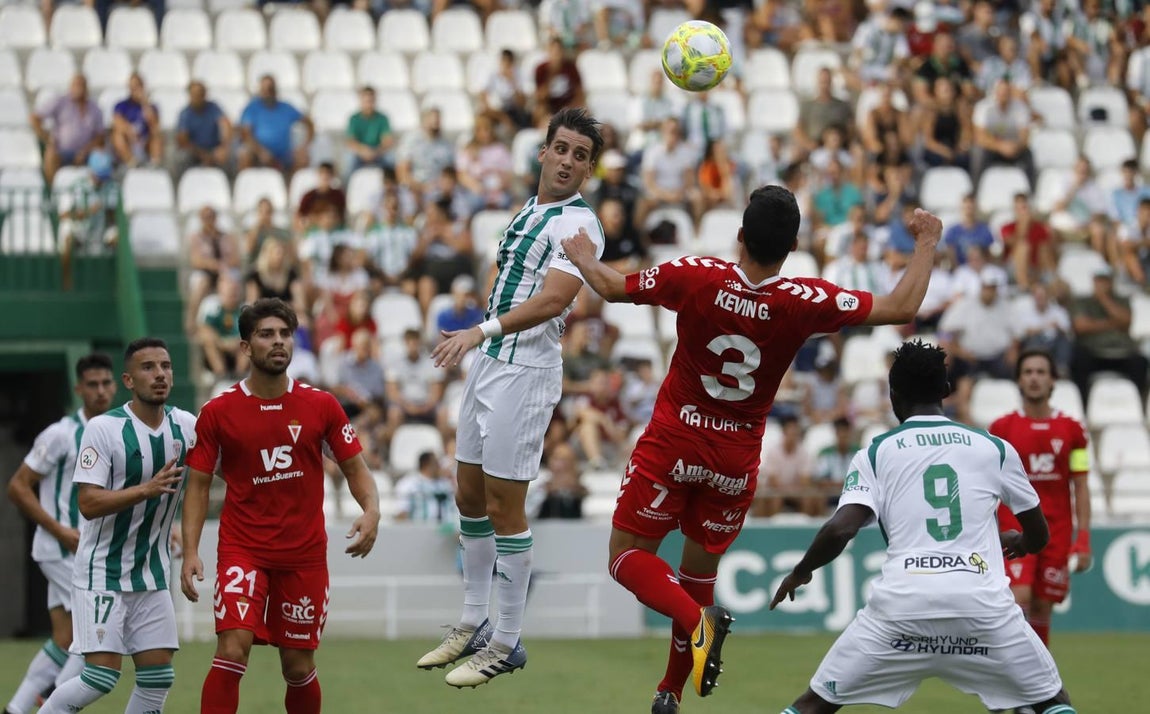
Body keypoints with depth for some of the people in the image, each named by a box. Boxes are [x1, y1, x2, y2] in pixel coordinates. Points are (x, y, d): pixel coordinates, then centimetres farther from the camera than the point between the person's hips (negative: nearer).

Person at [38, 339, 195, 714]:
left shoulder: (187, 426, 1)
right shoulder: (103, 428, -14)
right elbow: (88, 503, -20)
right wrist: (147, 490, -30)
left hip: (153, 572, 6)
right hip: (102, 572, -6)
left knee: (158, 677, 1)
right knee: (102, 676, -14)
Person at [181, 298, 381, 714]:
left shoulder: (321, 406, 2)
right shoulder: (217, 413, -2)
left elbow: (354, 468, 7)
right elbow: (198, 485, 3)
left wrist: (371, 511, -13)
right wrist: (190, 551, -8)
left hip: (305, 554, 2)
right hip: (242, 550, -2)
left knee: (298, 667, 6)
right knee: (232, 650, -19)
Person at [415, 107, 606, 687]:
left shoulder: (577, 224, -13)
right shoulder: (529, 210, 15)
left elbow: (552, 299, -27)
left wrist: (481, 331, -36)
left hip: (524, 372, -9)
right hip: (488, 363, 9)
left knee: (504, 508, -6)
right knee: (469, 496, 13)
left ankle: (506, 643, 2)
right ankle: (473, 624, 24)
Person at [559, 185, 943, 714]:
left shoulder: (696, 277, -18)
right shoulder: (803, 302, -17)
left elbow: (612, 288, -2)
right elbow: (901, 308, -10)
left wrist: (583, 257, 20)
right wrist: (926, 245, 5)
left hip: (674, 441, -2)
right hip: (737, 457, 2)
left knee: (628, 556, 6)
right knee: (700, 569, 18)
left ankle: (697, 620, -22)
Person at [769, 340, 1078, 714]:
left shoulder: (875, 454, 9)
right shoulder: (995, 449, 14)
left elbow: (840, 529, -4)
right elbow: (1039, 536, 22)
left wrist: (800, 572, 15)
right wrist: (1017, 542, 46)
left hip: (901, 602, 0)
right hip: (983, 601, 0)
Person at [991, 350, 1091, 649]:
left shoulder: (1071, 429, 6)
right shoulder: (1002, 428, 2)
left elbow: (1080, 487, 6)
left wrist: (1083, 540, -2)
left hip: (1057, 532, 2)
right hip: (1015, 528, -2)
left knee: (1042, 609, 5)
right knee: (1018, 600, -18)